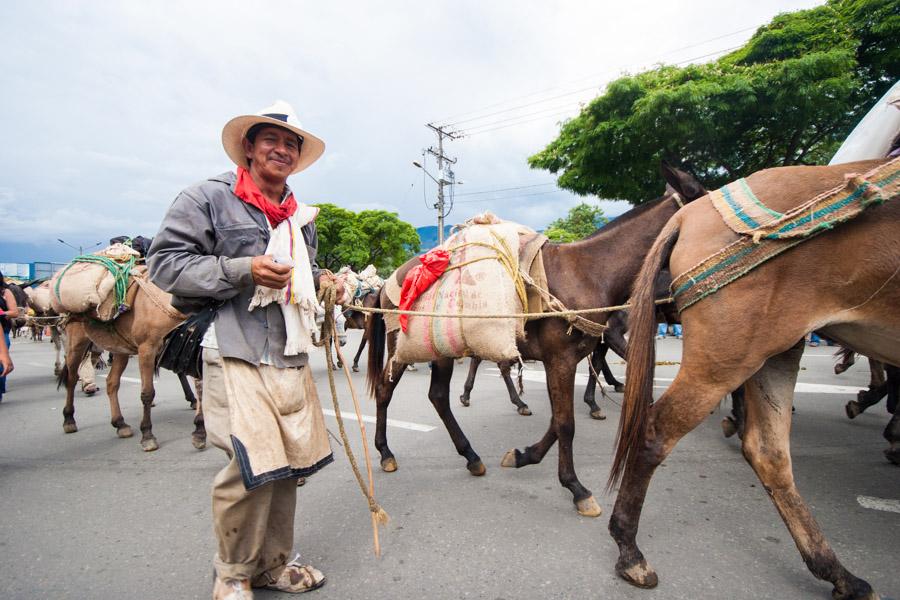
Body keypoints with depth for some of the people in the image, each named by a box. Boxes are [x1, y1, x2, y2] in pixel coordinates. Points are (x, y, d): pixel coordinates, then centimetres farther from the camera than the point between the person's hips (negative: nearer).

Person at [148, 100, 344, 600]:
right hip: (238, 355, -6)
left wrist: (320, 279, 8)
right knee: (253, 464, -6)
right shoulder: (209, 197, -1)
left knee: (289, 462, 11)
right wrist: (243, 270, -18)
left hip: (291, 357, 7)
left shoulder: (302, 217, 19)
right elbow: (165, 263, -6)